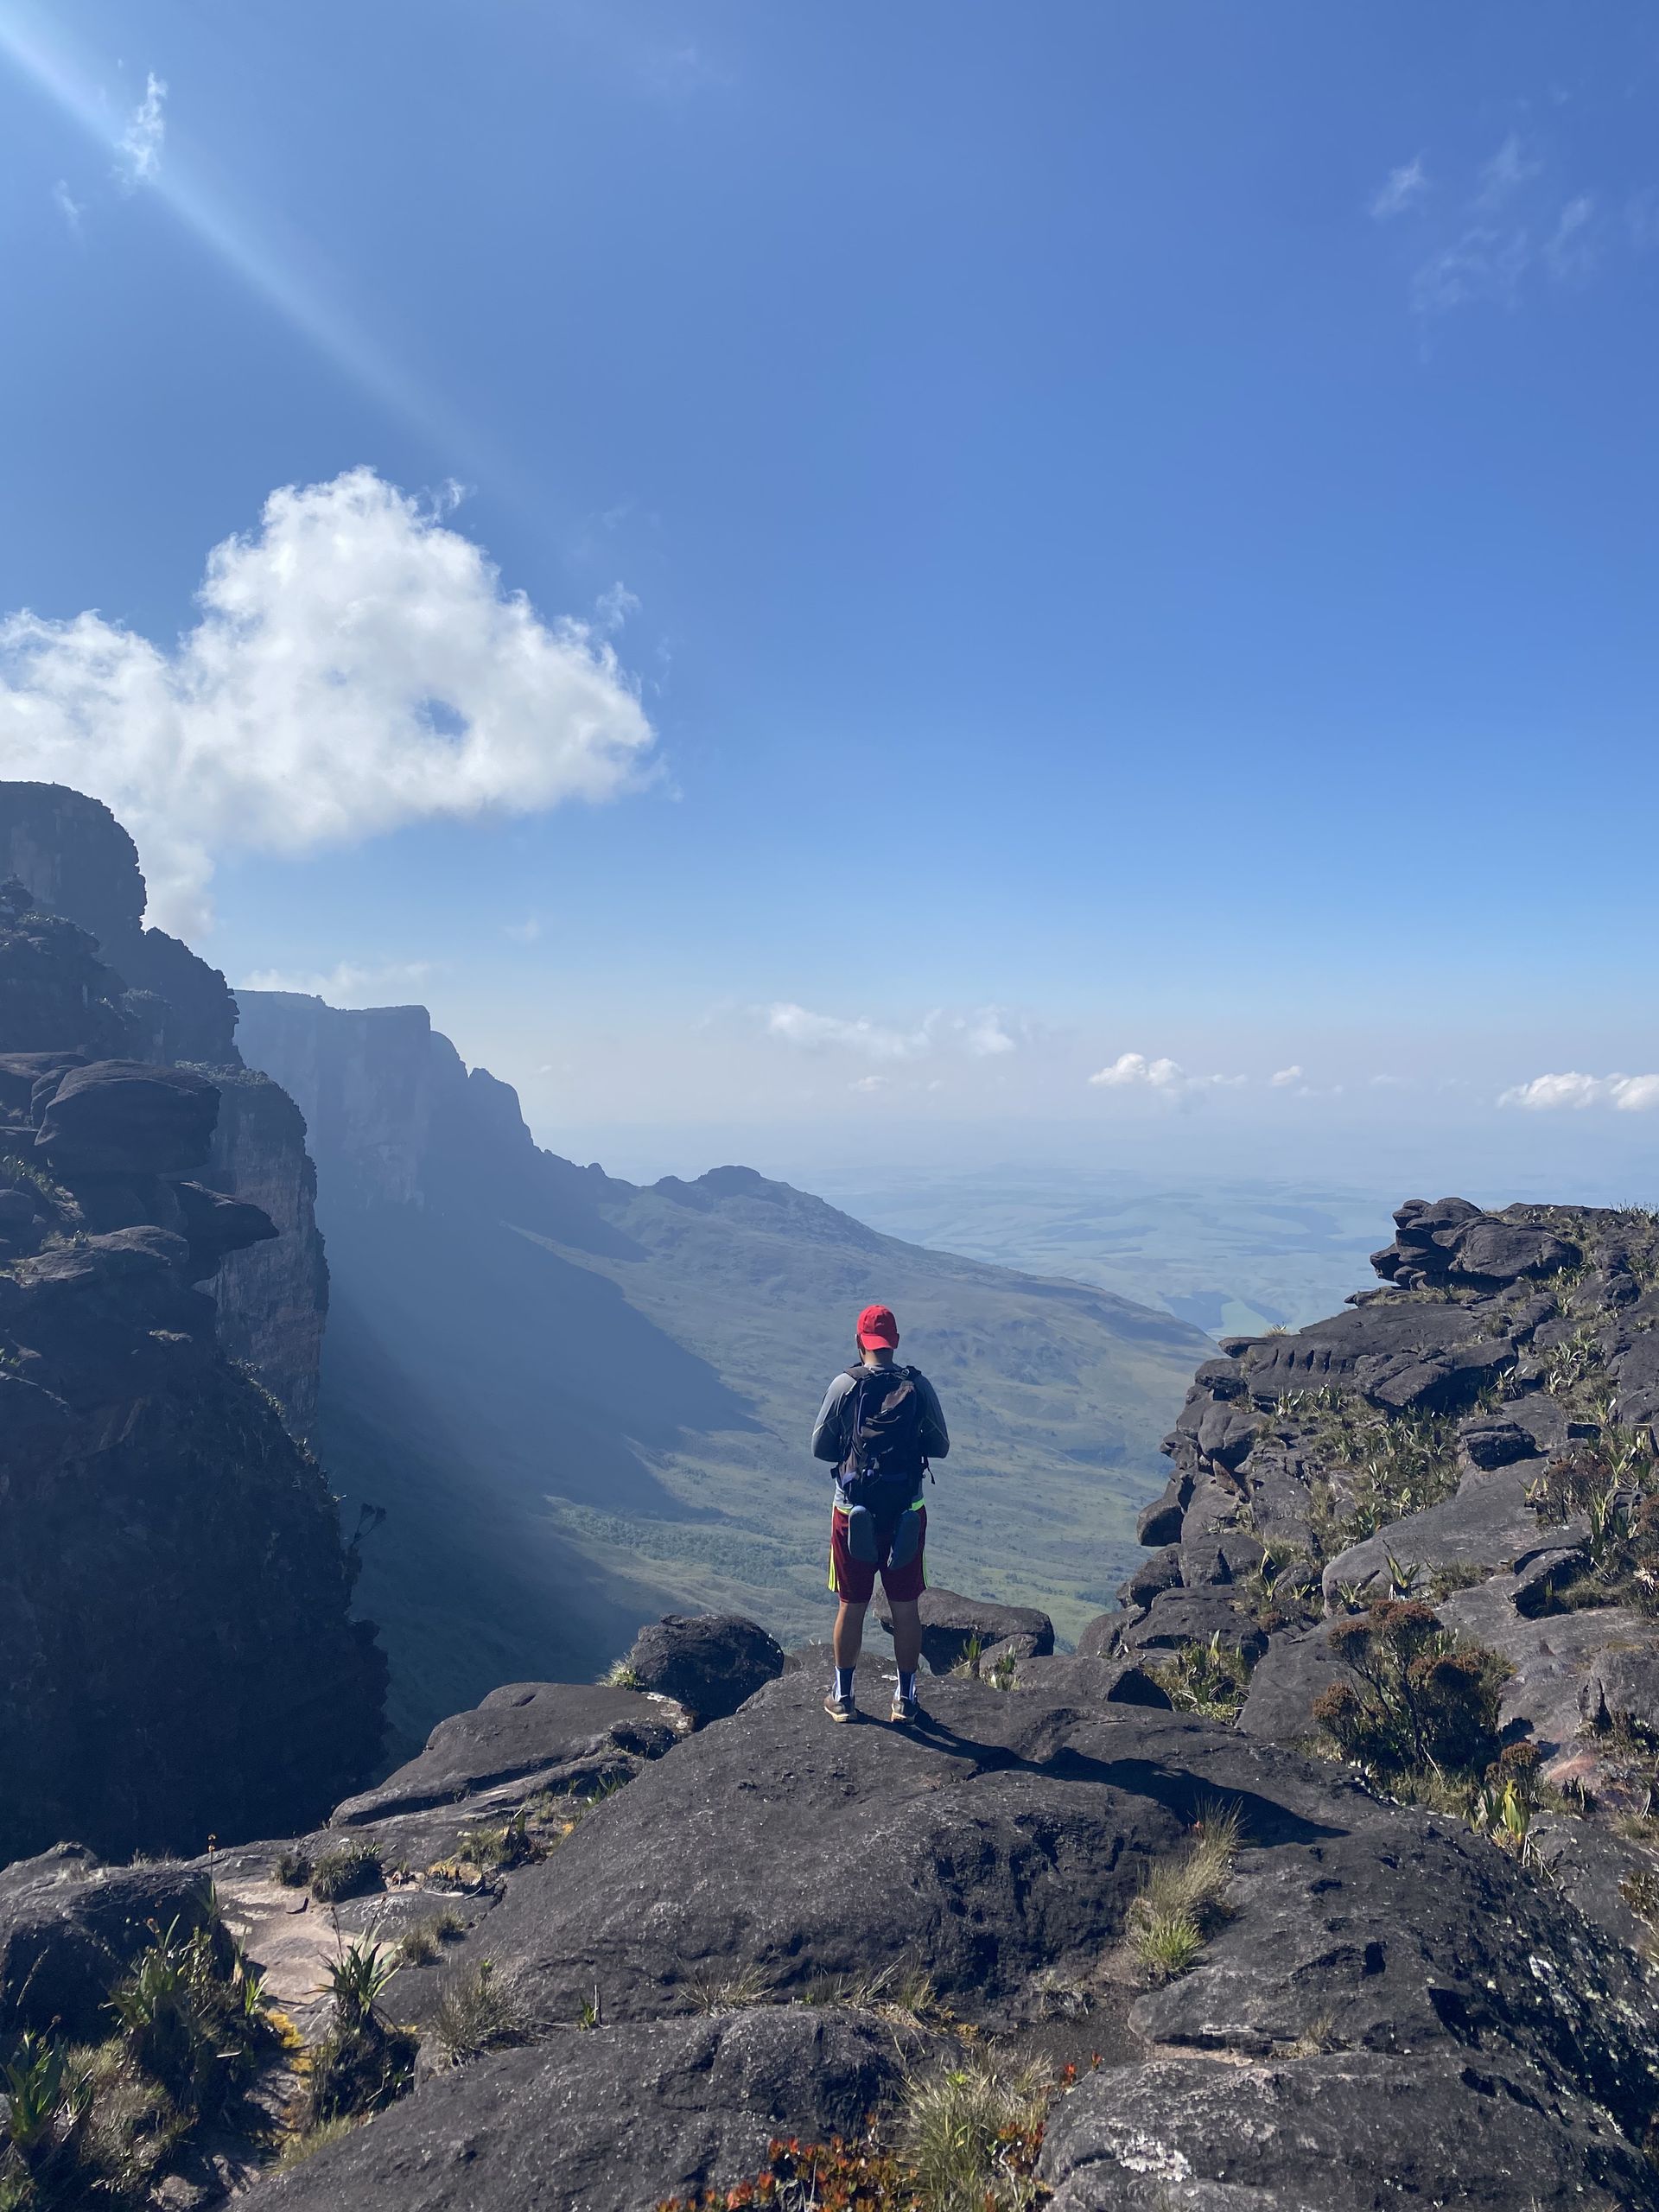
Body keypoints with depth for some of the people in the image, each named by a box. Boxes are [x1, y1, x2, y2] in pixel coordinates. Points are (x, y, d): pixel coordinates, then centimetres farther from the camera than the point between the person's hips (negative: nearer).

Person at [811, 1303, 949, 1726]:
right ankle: (905, 1700, 24)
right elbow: (940, 1447, 1)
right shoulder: (919, 1386, -6)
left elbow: (819, 1448, -2)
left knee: (851, 1606, 13)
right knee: (906, 1608, 13)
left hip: (853, 1511, 0)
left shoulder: (843, 1386, -8)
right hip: (907, 1512, 1)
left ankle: (843, 1697, 25)